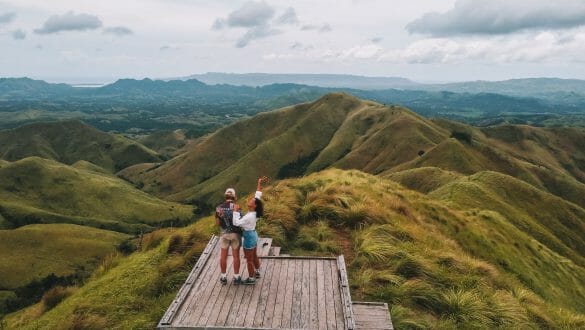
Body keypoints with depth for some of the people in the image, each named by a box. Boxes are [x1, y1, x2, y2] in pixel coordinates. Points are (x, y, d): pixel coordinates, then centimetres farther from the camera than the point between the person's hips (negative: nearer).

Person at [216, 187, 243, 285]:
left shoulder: (219, 207, -6)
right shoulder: (236, 207, -16)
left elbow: (218, 223, -1)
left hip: (224, 234, 2)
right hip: (235, 233, -2)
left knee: (223, 256, 14)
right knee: (236, 256, 10)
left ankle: (223, 277, 24)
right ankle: (236, 277, 19)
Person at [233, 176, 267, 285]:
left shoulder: (249, 217, -32)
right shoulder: (255, 211, -10)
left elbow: (236, 223, -29)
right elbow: (258, 195, -5)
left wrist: (236, 211, -26)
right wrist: (259, 183, -6)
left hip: (249, 238, -8)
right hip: (253, 235, 8)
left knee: (249, 260, 8)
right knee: (254, 256, 25)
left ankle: (251, 279, 23)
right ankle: (257, 273, 42)